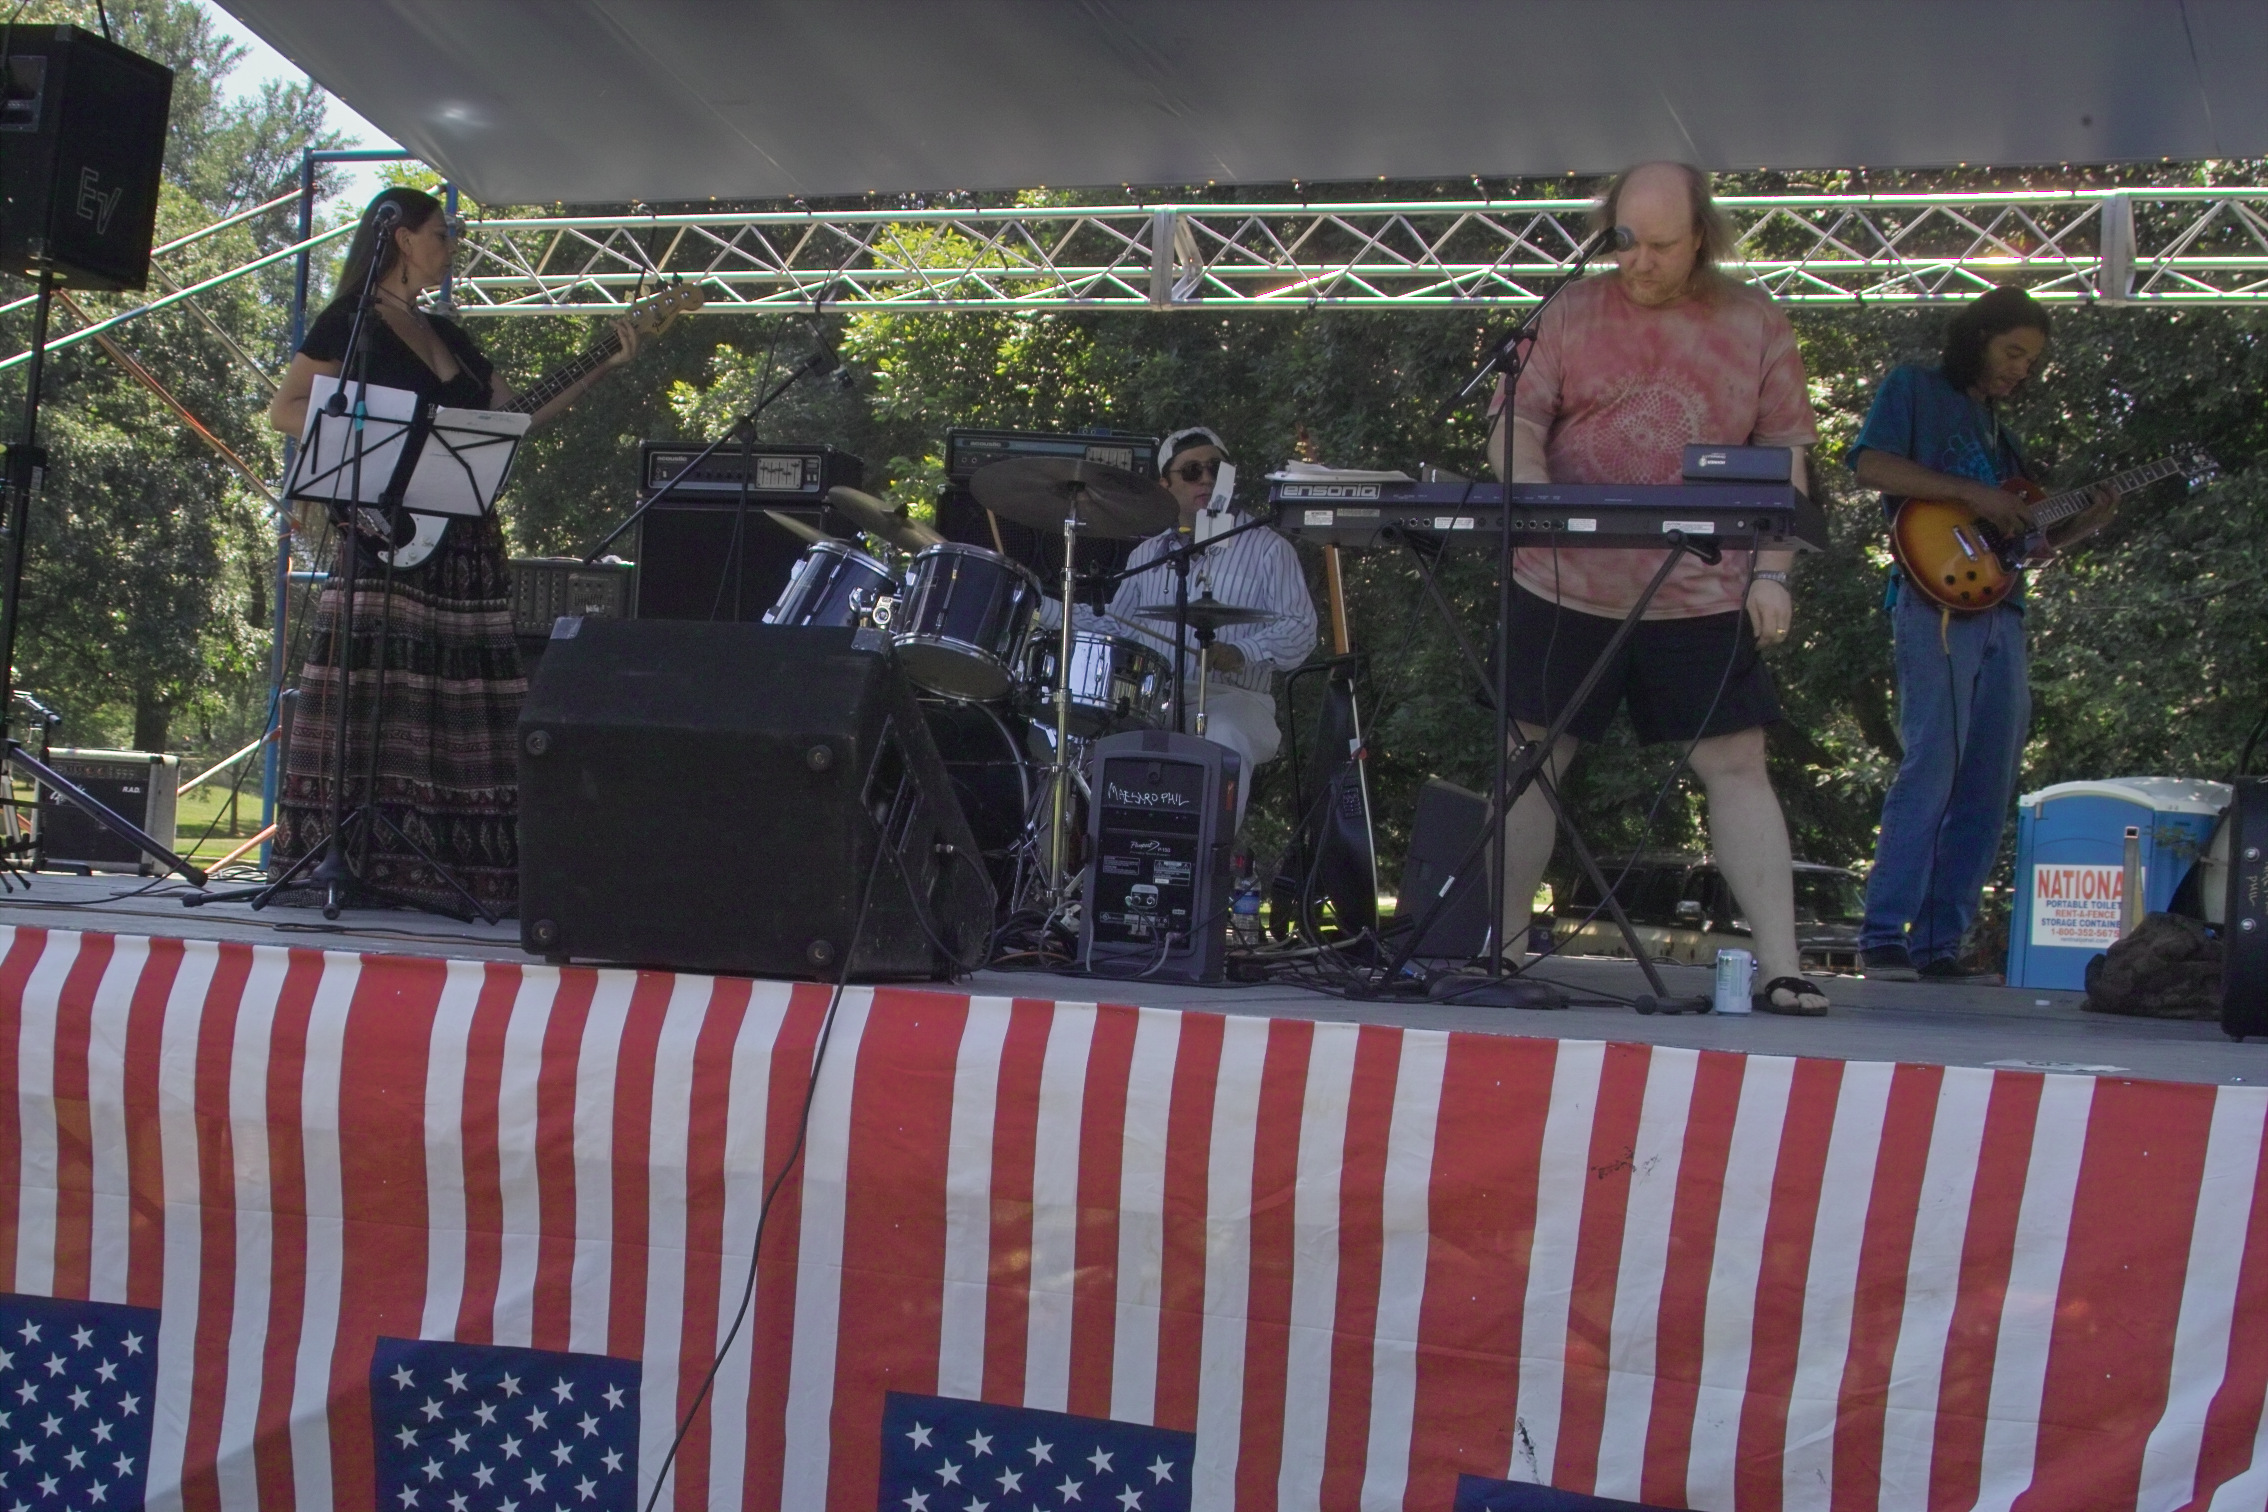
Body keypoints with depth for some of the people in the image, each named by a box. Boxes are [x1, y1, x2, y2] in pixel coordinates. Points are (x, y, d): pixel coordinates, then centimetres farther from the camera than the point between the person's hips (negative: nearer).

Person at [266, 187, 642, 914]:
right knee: (374, 697, -11)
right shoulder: (350, 322, 1)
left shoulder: (446, 335, 22)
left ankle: (438, 871, 2)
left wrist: (607, 364, 15)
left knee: (457, 707, 2)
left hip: (464, 544, 7)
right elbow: (284, 409, -6)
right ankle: (350, 859, -10)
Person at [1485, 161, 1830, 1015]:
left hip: (1704, 594, 0)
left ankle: (1780, 968, 0)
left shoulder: (1755, 326, 5)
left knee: (1736, 766, -2)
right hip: (1566, 588, 1)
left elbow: (1783, 457, 6)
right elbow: (1516, 426, 3)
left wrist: (1770, 571, -3)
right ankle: (1498, 947, 18)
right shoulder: (1573, 314, 5)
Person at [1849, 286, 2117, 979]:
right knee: (1932, 766, -17)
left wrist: (2084, 524, 8)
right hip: (1936, 602, -8)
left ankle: (1939, 944, 4)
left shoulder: (2000, 429, 28)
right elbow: (1871, 463, -11)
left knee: (1988, 787, 2)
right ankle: (1883, 936, -15)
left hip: (2001, 613, 8)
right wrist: (1970, 493, -14)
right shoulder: (1915, 388, 7)